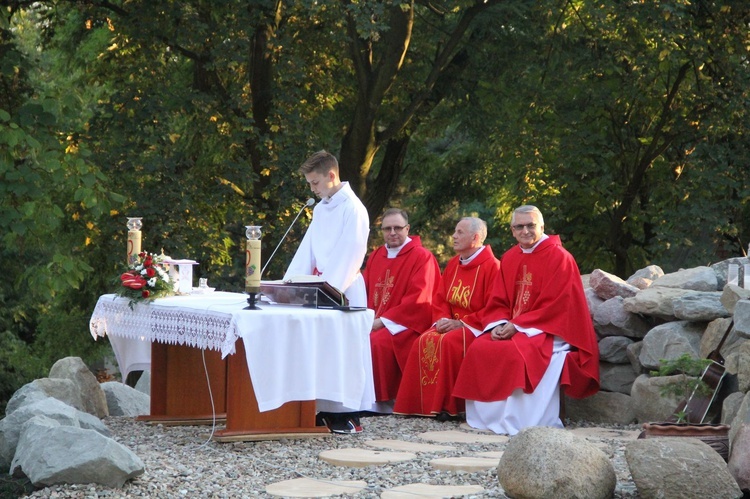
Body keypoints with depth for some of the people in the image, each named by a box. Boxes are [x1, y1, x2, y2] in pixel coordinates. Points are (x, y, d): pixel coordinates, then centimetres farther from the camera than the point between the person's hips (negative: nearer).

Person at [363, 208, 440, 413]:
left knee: (376, 342, -31)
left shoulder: (422, 257, -5)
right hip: (375, 322, 6)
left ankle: (382, 400, -20)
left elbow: (418, 300, -14)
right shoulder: (376, 256, 16)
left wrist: (383, 321, -18)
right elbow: (364, 291, 15)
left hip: (404, 325, -6)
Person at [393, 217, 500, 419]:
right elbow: (439, 299, 16)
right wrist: (442, 319, -5)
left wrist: (461, 323, -19)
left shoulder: (491, 266, -9)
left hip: (476, 328, -7)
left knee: (448, 342, -33)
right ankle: (427, 403, -18)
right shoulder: (453, 264, 14)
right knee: (425, 341, -20)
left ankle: (449, 405, -26)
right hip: (451, 324, 7)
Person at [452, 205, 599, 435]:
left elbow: (555, 305, -15)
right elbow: (498, 302, 11)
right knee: (479, 349, -19)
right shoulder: (509, 259, 12)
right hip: (511, 328, 6)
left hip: (547, 331, -6)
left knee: (516, 352, -35)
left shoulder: (559, 258, -8)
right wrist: (499, 325, -12)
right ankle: (487, 416, -11)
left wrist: (517, 326, -19)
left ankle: (515, 421, -27)